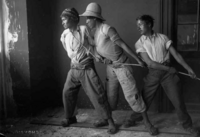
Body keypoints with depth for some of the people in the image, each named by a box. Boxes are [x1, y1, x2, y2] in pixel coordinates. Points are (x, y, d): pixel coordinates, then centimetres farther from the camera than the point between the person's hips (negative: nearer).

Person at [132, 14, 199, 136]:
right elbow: (150, 63, -10)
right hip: (153, 73, 0)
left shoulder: (163, 37, 1)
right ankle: (135, 118, 33)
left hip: (168, 71, 0)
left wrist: (188, 68, -7)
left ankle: (187, 125, 20)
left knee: (178, 99, 2)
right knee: (145, 98, 8)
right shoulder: (140, 43, -3)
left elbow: (176, 54, 0)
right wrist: (169, 68, -12)